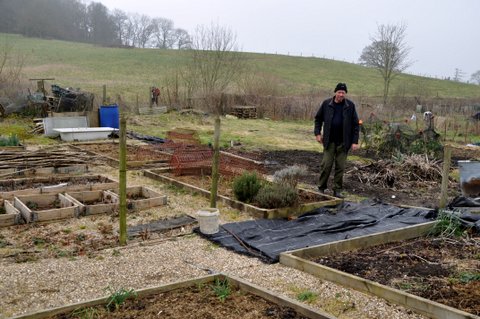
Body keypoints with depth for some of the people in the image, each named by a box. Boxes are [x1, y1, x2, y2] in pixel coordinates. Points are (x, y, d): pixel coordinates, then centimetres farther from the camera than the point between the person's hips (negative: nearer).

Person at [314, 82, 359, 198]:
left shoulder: (350, 105, -1)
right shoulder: (326, 104, -1)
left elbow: (355, 124, 1)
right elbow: (318, 118, 11)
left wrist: (355, 141, -4)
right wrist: (317, 133, 2)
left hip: (343, 142, 1)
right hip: (329, 141, 0)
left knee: (340, 166, 4)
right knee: (326, 165, -2)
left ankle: (337, 190, 14)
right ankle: (321, 188, 12)